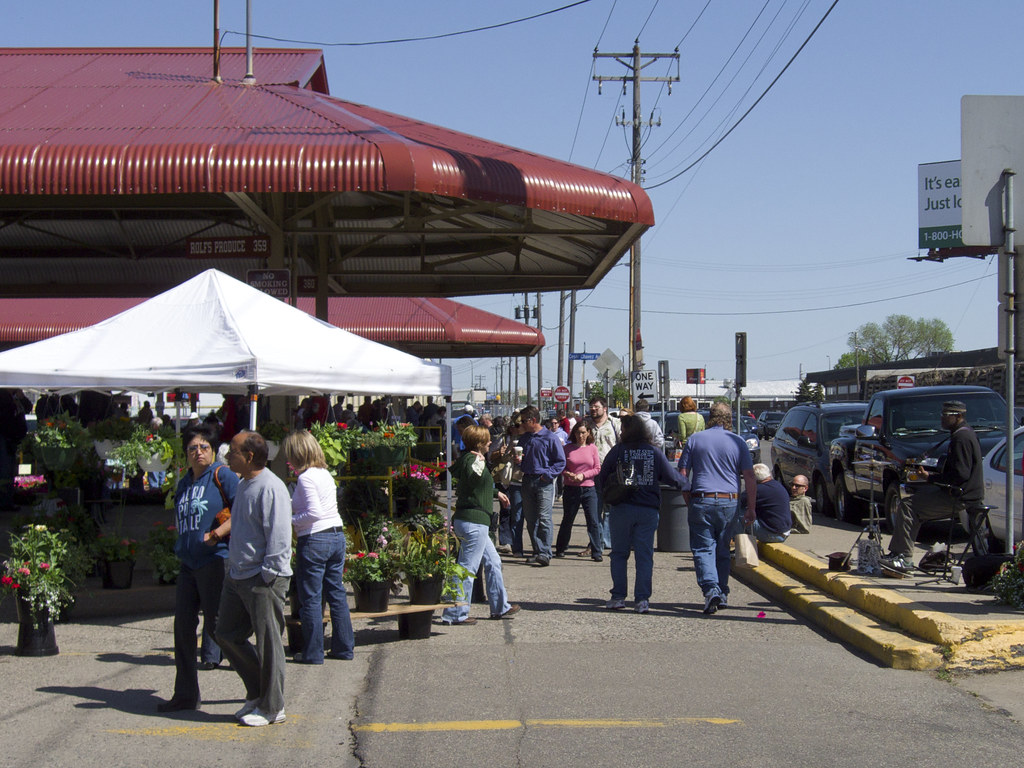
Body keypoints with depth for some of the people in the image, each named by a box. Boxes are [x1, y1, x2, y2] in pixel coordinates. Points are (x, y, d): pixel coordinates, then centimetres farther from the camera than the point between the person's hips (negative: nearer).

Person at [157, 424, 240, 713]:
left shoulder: (222, 476, -6)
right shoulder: (184, 483, 17)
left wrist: (216, 534, -19)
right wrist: (183, 545, 10)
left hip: (215, 560, -8)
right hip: (188, 563, 8)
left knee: (218, 626, -4)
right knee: (183, 627, 7)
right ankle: (186, 694, 16)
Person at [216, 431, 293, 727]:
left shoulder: (271, 488, -17)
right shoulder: (244, 485, 13)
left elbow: (279, 537, -19)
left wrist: (267, 575, -19)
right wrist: (233, 569, 19)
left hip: (263, 580, -10)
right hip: (237, 577, 10)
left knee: (268, 643, 0)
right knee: (227, 635, 14)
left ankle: (272, 707, 11)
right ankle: (257, 694, 27)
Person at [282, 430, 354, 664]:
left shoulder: (306, 478, -14)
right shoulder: (326, 474, 11)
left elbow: (314, 513, -21)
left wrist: (288, 521, -11)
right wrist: (291, 508, 19)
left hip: (314, 540, -8)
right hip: (337, 535, 8)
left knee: (310, 598, 2)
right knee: (337, 593, 14)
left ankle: (313, 652, 7)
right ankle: (344, 647, 18)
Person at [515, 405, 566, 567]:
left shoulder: (550, 438, -5)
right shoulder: (524, 438, 13)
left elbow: (561, 461, -4)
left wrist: (548, 474, -13)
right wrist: (518, 461, 1)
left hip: (544, 482, -6)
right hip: (527, 481, 6)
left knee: (544, 518, -12)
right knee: (530, 520, 8)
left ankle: (545, 554, -13)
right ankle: (538, 551, 16)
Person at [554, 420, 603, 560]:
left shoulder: (592, 448, 3)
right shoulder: (568, 448, 2)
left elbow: (597, 468, 2)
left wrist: (583, 475, -12)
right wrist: (568, 474, -15)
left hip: (588, 489, 0)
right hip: (571, 489, 0)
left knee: (593, 521, -6)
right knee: (567, 521, 11)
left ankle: (596, 552, 0)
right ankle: (560, 549, 26)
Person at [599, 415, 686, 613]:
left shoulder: (617, 451, -2)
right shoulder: (655, 453, 3)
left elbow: (602, 478, 1)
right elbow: (672, 477, 5)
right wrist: (686, 485, 24)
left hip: (622, 509, -1)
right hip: (649, 509, 1)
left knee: (619, 554, 10)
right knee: (645, 556, 4)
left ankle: (618, 597, 8)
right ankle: (642, 599, -2)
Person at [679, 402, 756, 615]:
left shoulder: (695, 439, 4)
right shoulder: (738, 442, 4)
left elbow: (682, 474, 4)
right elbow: (750, 478, 0)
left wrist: (688, 501, 14)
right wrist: (751, 509, 5)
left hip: (701, 502, -1)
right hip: (729, 503, 1)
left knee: (703, 549, -1)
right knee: (722, 551, 15)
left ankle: (711, 589, -20)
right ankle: (722, 594, 19)